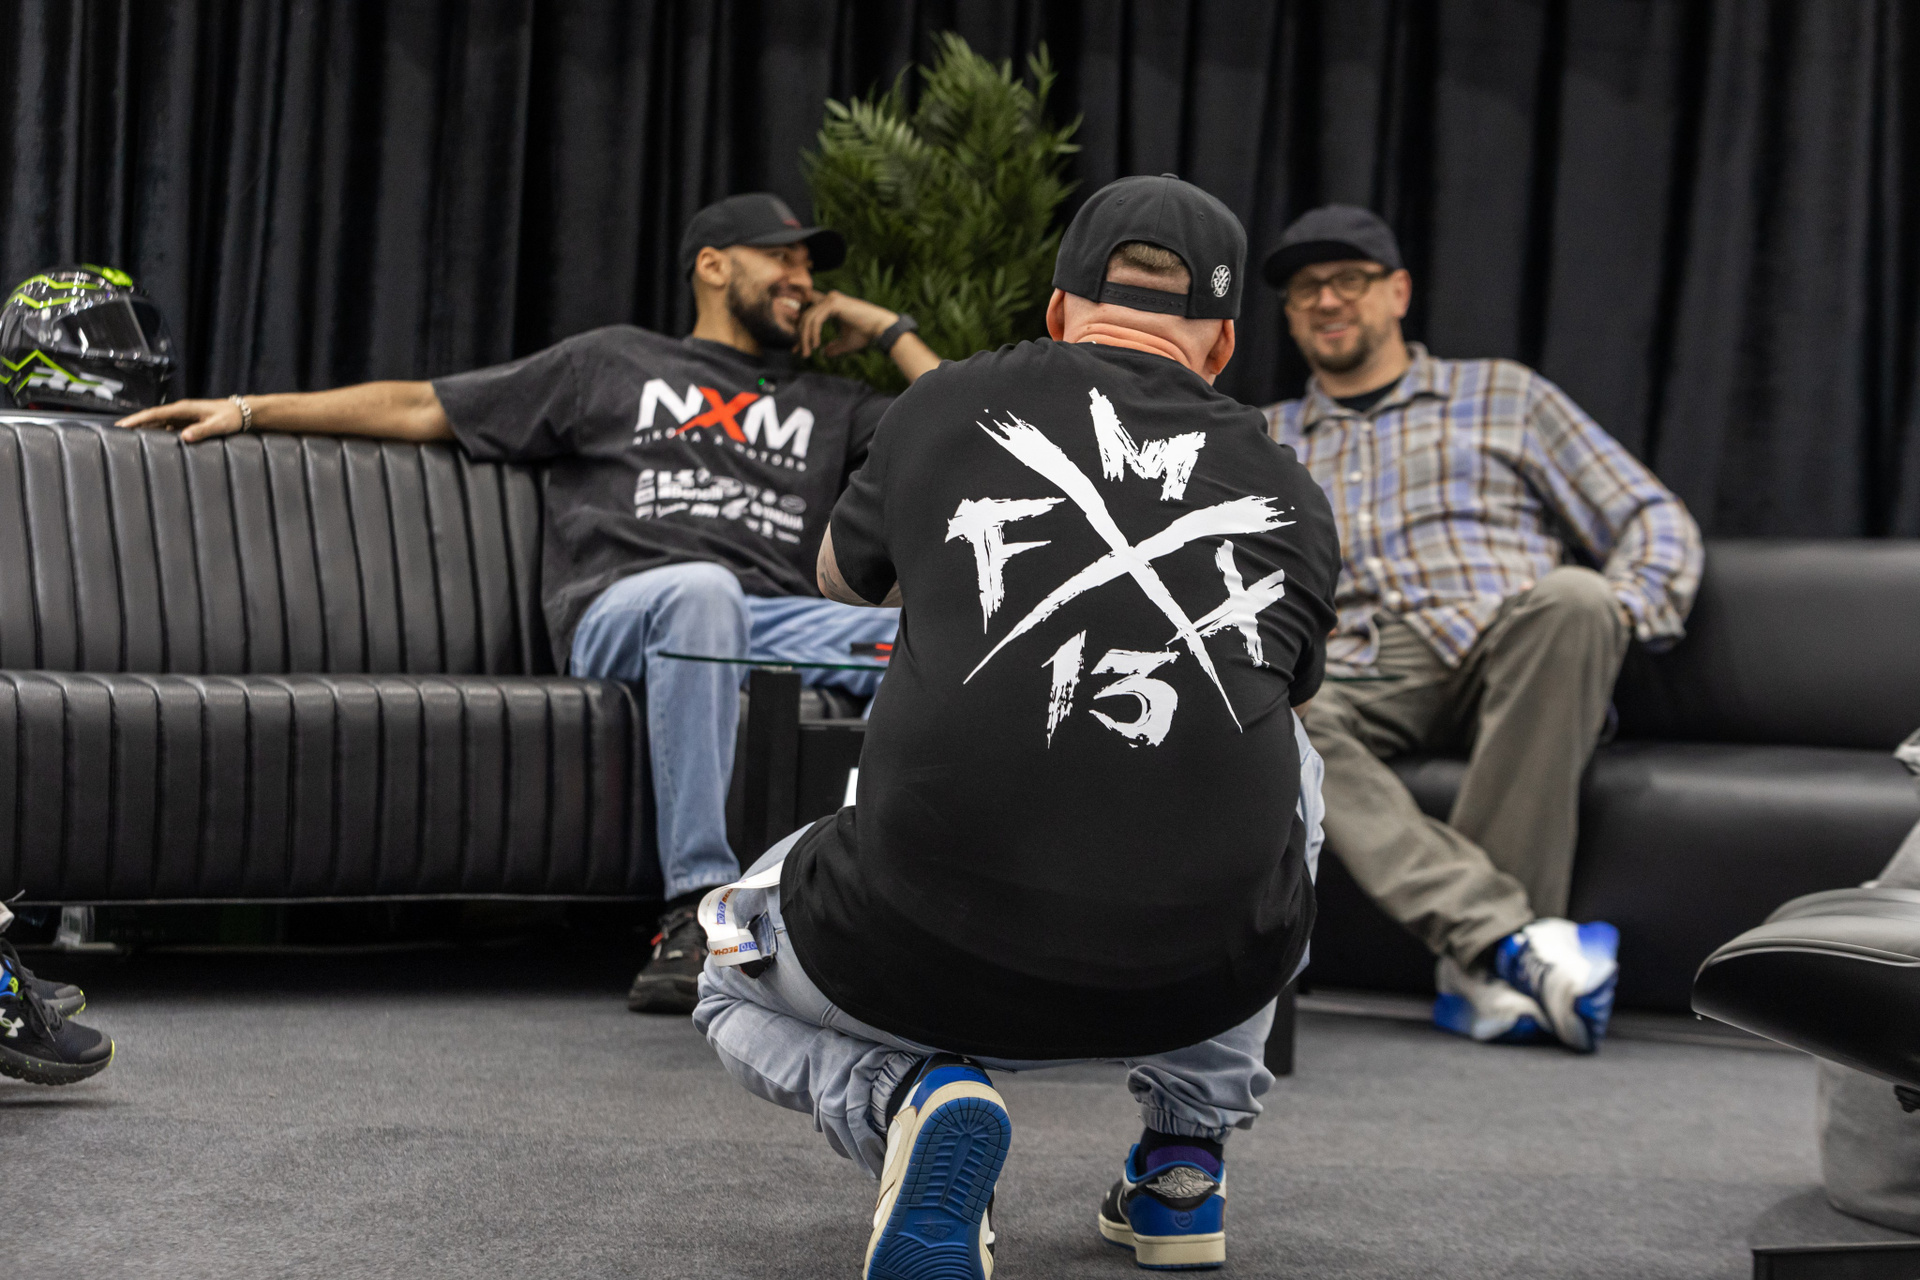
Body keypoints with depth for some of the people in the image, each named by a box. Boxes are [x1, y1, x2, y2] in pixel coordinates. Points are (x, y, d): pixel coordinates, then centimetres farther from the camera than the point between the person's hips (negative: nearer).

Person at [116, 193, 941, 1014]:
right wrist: (251, 409, 20)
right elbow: (422, 406, 25)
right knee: (701, 589, -42)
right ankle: (697, 911, -42)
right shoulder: (613, 363, 27)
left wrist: (887, 330, 28)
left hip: (782, 618, 3)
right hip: (620, 612, -2)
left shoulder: (827, 407, 34)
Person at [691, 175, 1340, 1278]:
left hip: (930, 958, -2)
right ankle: (1186, 1162, 29)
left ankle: (909, 1098, 0)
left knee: (733, 969, 33)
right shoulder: (1291, 495, 13)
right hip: (1208, 979, 2)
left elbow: (846, 577, 33)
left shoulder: (947, 403, 11)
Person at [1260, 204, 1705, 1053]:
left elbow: (1656, 522, 18)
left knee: (1571, 600, -37)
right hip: (1358, 681, 1)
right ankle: (1513, 939, -47)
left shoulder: (1502, 395, 25)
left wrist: (1617, 611, -5)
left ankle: (1481, 967, -39)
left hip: (1500, 652, 0)